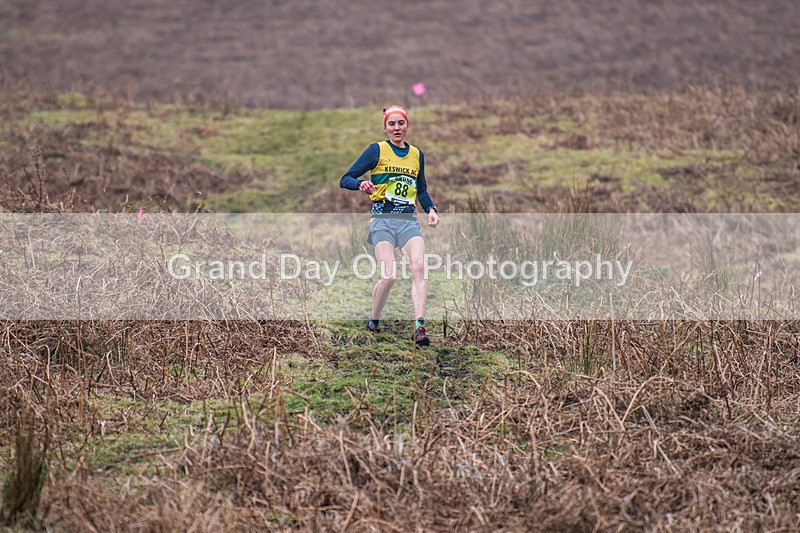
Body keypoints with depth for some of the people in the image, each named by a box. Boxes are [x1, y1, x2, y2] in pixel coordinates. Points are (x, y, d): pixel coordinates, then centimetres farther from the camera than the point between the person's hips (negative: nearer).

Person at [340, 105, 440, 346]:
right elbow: (345, 179, -1)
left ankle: (420, 327, -27)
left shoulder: (417, 155, 16)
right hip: (382, 219, -4)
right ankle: (373, 322, 8)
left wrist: (431, 209, 10)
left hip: (409, 220, 4)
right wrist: (361, 184, -23)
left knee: (419, 267, -20)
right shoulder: (377, 150, 3)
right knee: (389, 275, -18)